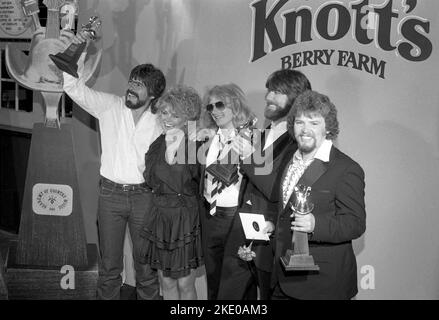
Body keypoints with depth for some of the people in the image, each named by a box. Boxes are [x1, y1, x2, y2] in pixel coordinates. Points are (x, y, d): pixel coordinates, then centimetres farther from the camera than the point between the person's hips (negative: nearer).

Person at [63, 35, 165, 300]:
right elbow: (75, 89, -8)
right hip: (111, 193, 0)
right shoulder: (110, 106, 1)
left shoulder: (158, 124, 3)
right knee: (109, 265, 9)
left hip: (143, 195, 0)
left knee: (146, 263, 8)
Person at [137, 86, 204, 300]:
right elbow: (150, 179, 1)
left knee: (184, 284, 5)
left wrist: (172, 152, -22)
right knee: (166, 282, 13)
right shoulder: (158, 142, 7)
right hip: (160, 215, 5)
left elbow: (182, 184, -15)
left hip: (185, 217, -5)